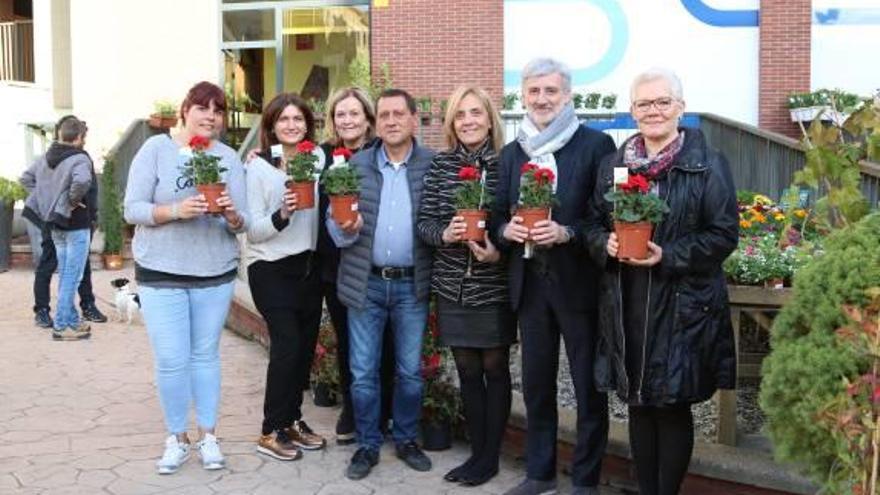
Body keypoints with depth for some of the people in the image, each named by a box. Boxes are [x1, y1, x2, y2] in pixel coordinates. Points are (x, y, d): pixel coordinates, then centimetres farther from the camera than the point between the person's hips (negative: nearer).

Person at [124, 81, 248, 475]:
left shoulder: (229, 158, 2)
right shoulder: (156, 148, -4)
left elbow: (242, 223, 1)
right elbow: (132, 209, -9)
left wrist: (233, 216, -22)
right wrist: (175, 210, -25)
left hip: (216, 273, 2)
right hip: (161, 273, -2)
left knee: (206, 355, 12)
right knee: (172, 361, -1)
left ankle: (207, 435, 24)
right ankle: (176, 437, 17)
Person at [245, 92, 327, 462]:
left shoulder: (317, 158, 3)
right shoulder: (259, 167, -8)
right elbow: (253, 230, -10)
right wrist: (282, 215, -27)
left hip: (309, 265, 5)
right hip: (271, 269, -5)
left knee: (306, 346, 9)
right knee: (287, 345, -10)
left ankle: (292, 419, 25)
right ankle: (271, 431, 5)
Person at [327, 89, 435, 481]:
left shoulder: (434, 165, -1)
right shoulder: (356, 165, 3)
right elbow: (332, 221, 2)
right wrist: (344, 230, -18)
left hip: (412, 285, -1)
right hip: (365, 283, 1)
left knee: (411, 370, 11)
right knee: (363, 372, 7)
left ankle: (406, 439, 29)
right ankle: (367, 445, 22)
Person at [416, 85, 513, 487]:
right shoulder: (441, 164, 2)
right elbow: (424, 222, 2)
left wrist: (499, 251, -20)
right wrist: (445, 233, -18)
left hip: (494, 287, -3)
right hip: (452, 287, 3)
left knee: (495, 368, 9)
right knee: (467, 371, 12)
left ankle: (490, 456, 22)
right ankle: (477, 452, 26)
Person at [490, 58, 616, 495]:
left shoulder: (596, 145, -5)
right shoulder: (511, 153, 10)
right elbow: (497, 217, 13)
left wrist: (566, 232, -22)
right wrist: (507, 230, -9)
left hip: (578, 283, -4)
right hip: (529, 284, 5)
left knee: (589, 388, 6)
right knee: (535, 384, 14)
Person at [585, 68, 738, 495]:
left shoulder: (708, 165, -3)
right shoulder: (613, 164, 10)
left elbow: (724, 235, -7)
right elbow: (594, 224, 13)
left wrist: (668, 256, -19)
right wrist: (607, 245, -9)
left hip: (683, 306, -4)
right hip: (626, 304, 4)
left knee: (673, 407, 3)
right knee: (638, 404, 12)